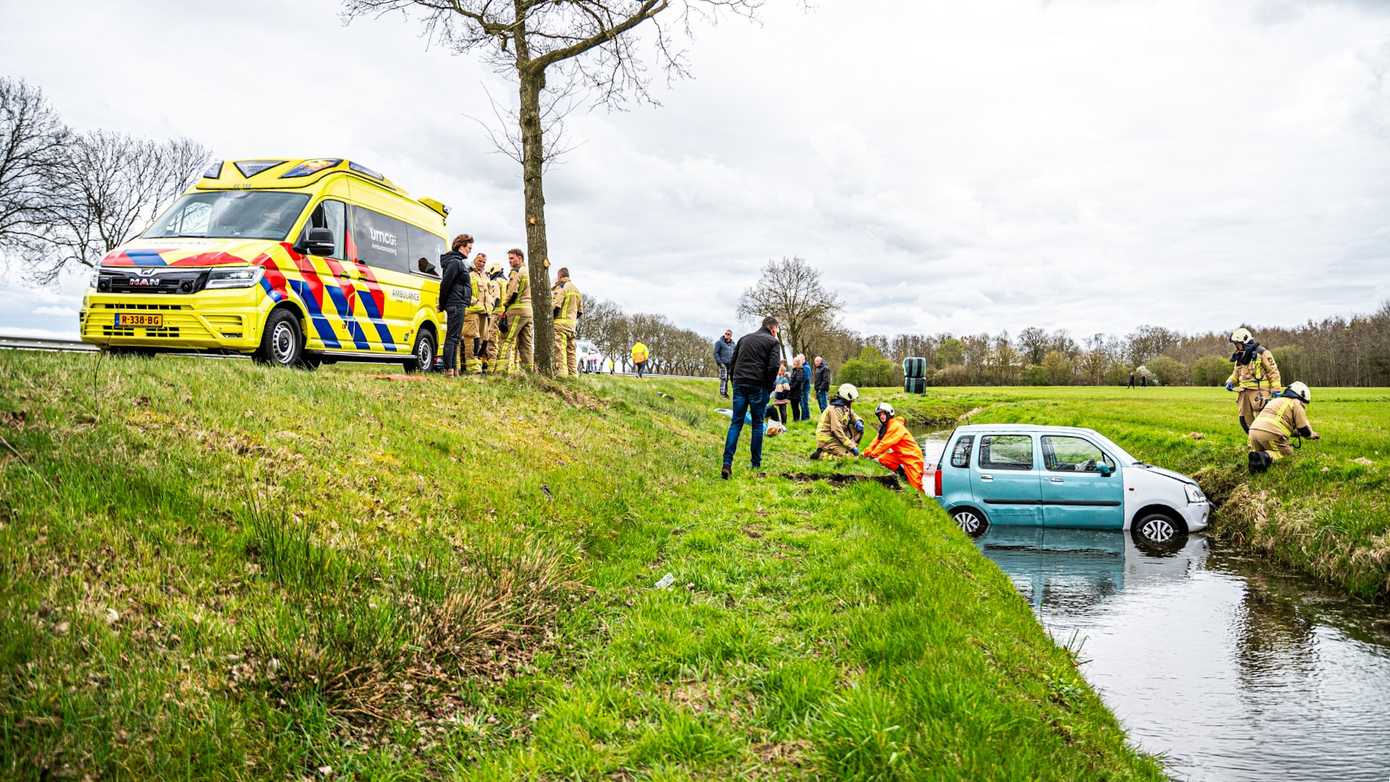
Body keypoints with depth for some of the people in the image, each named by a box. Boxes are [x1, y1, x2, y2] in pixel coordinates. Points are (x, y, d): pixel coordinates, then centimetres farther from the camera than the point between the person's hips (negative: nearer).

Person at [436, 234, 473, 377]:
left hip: (457, 305, 10)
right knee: (452, 337, -10)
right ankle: (449, 370, -10)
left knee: (454, 337, 12)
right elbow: (445, 283, -17)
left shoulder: (458, 262, 20)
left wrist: (443, 304, 17)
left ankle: (453, 369, 17)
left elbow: (446, 284, 22)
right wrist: (442, 304, -10)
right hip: (456, 305, -10)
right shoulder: (455, 262, -12)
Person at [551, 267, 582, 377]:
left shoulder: (561, 287, -6)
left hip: (560, 322, -8)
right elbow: (580, 310, 22)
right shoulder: (575, 289, 20)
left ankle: (561, 372, -17)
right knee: (571, 349, 9)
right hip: (572, 324, 8)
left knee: (559, 348, -10)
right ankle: (573, 374, 10)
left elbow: (554, 305, -14)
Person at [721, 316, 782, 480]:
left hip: (739, 384, 3)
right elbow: (774, 366, -9)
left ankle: (727, 463, -12)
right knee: (757, 423, 9)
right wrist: (769, 386, 1)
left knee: (736, 423, 2)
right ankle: (756, 463, 11)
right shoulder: (773, 342, 3)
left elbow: (732, 363, 17)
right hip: (758, 386, -3)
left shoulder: (744, 338, 19)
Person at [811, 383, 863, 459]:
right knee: (850, 455, -22)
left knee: (859, 429, 7)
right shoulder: (835, 409, -20)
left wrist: (858, 422, -2)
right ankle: (822, 454, -15)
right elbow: (837, 431, -26)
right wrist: (852, 446, -24)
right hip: (827, 440, -9)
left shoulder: (845, 407, 10)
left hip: (835, 437, 9)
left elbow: (853, 416, 26)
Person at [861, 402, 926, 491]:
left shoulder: (896, 426, -22)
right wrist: (866, 452, -10)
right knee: (882, 459, -10)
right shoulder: (884, 427, 7)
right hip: (900, 455, 9)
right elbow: (877, 440, 1)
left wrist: (873, 454, -24)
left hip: (911, 455, -9)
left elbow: (885, 443, -25)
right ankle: (902, 472, 3)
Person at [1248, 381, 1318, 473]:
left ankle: (1255, 455, -10)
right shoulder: (1296, 403, 9)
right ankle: (1267, 456, -18)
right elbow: (1304, 429, 8)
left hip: (1254, 430, 7)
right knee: (1288, 453, 12)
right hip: (1271, 434, -6)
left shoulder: (1275, 400, 32)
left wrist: (1297, 432, 49)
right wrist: (1313, 435, 29)